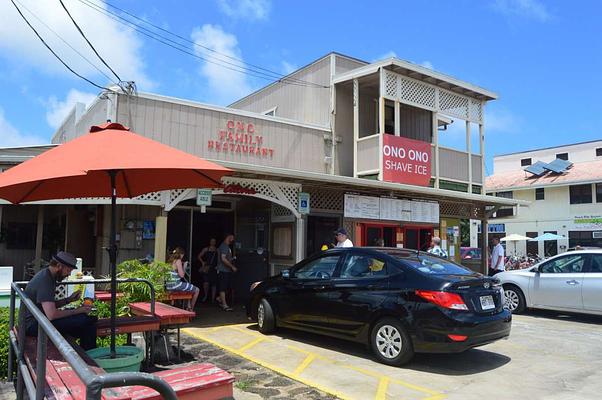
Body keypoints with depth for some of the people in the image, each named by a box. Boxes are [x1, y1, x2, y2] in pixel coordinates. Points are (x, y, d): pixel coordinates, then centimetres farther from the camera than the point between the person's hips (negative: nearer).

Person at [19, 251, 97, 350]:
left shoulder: (46, 275, 10)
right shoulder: (45, 281, -22)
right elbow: (51, 315, -30)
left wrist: (69, 300, 4)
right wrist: (77, 311, -19)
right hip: (33, 325, -10)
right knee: (86, 321, -23)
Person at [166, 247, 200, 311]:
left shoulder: (170, 261, 12)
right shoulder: (178, 261, -12)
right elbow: (181, 275, -16)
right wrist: (183, 267, -1)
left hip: (168, 286, 9)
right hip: (176, 285, -9)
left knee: (190, 288, 32)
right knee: (196, 290, 6)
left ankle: (188, 307, 29)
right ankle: (191, 309, 16)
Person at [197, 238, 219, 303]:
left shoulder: (217, 250, 7)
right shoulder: (206, 249, 6)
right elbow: (199, 256, 10)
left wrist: (218, 266, -3)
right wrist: (202, 262, -2)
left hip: (214, 269, 1)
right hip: (206, 268, -1)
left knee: (214, 284, 3)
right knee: (206, 282, -13)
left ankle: (213, 298, 13)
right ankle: (205, 295, 12)